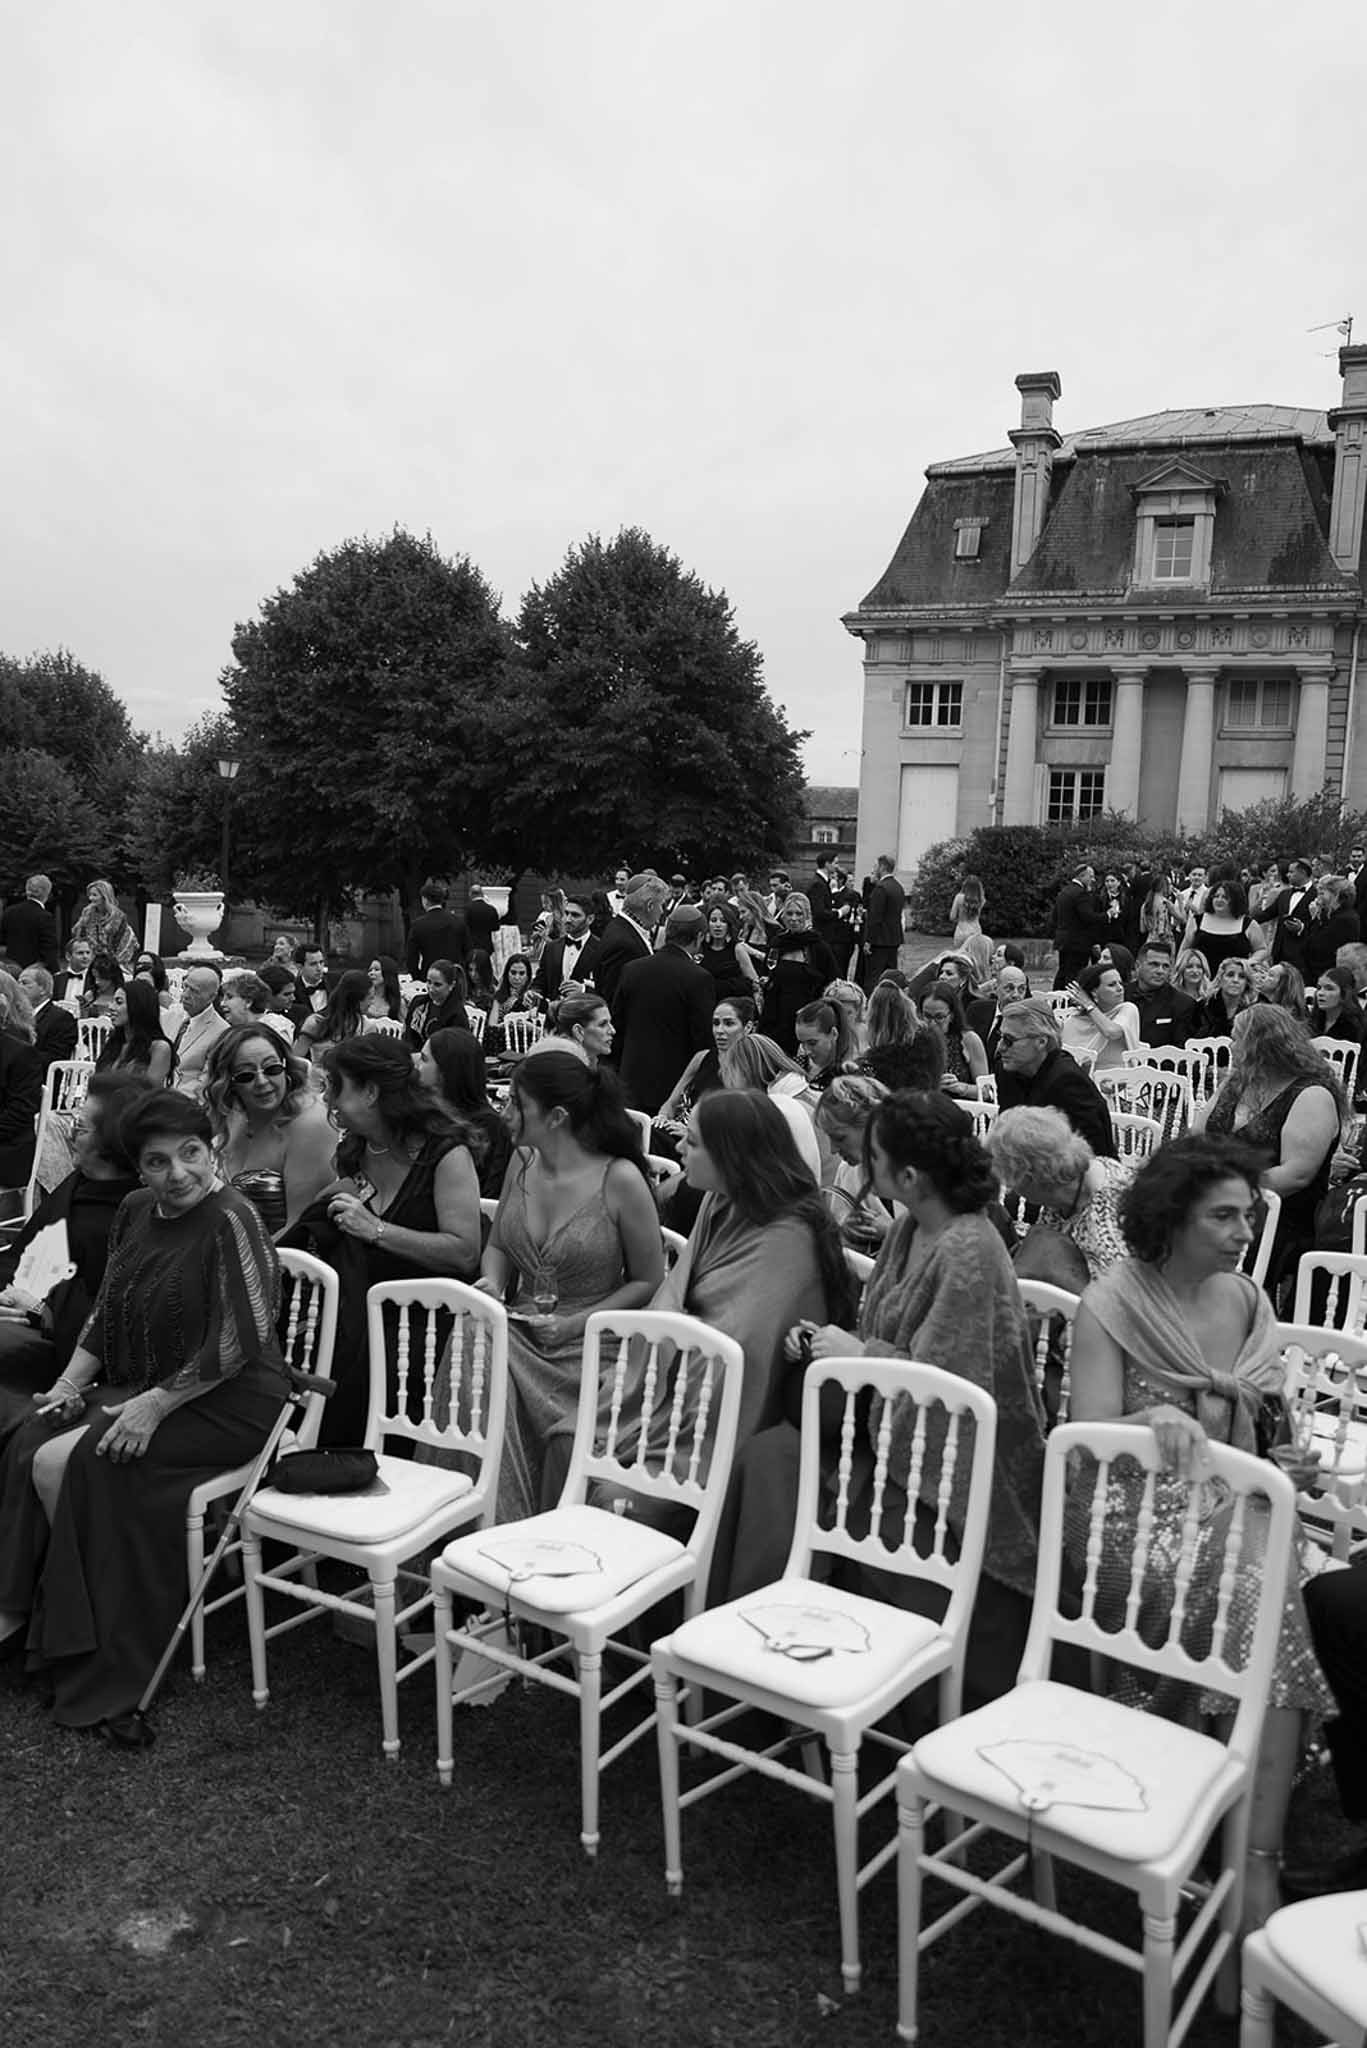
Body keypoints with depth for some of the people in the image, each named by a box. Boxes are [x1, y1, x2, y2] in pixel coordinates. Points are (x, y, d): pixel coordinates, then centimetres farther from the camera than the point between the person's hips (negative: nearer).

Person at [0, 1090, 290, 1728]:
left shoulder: (230, 1221, -17)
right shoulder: (136, 1213, 8)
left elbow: (240, 1341, -20)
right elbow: (106, 1312, 17)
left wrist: (155, 1404, -19)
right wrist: (71, 1382, 4)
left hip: (225, 1404, -8)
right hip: (137, 1389, 8)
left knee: (68, 1463, -20)